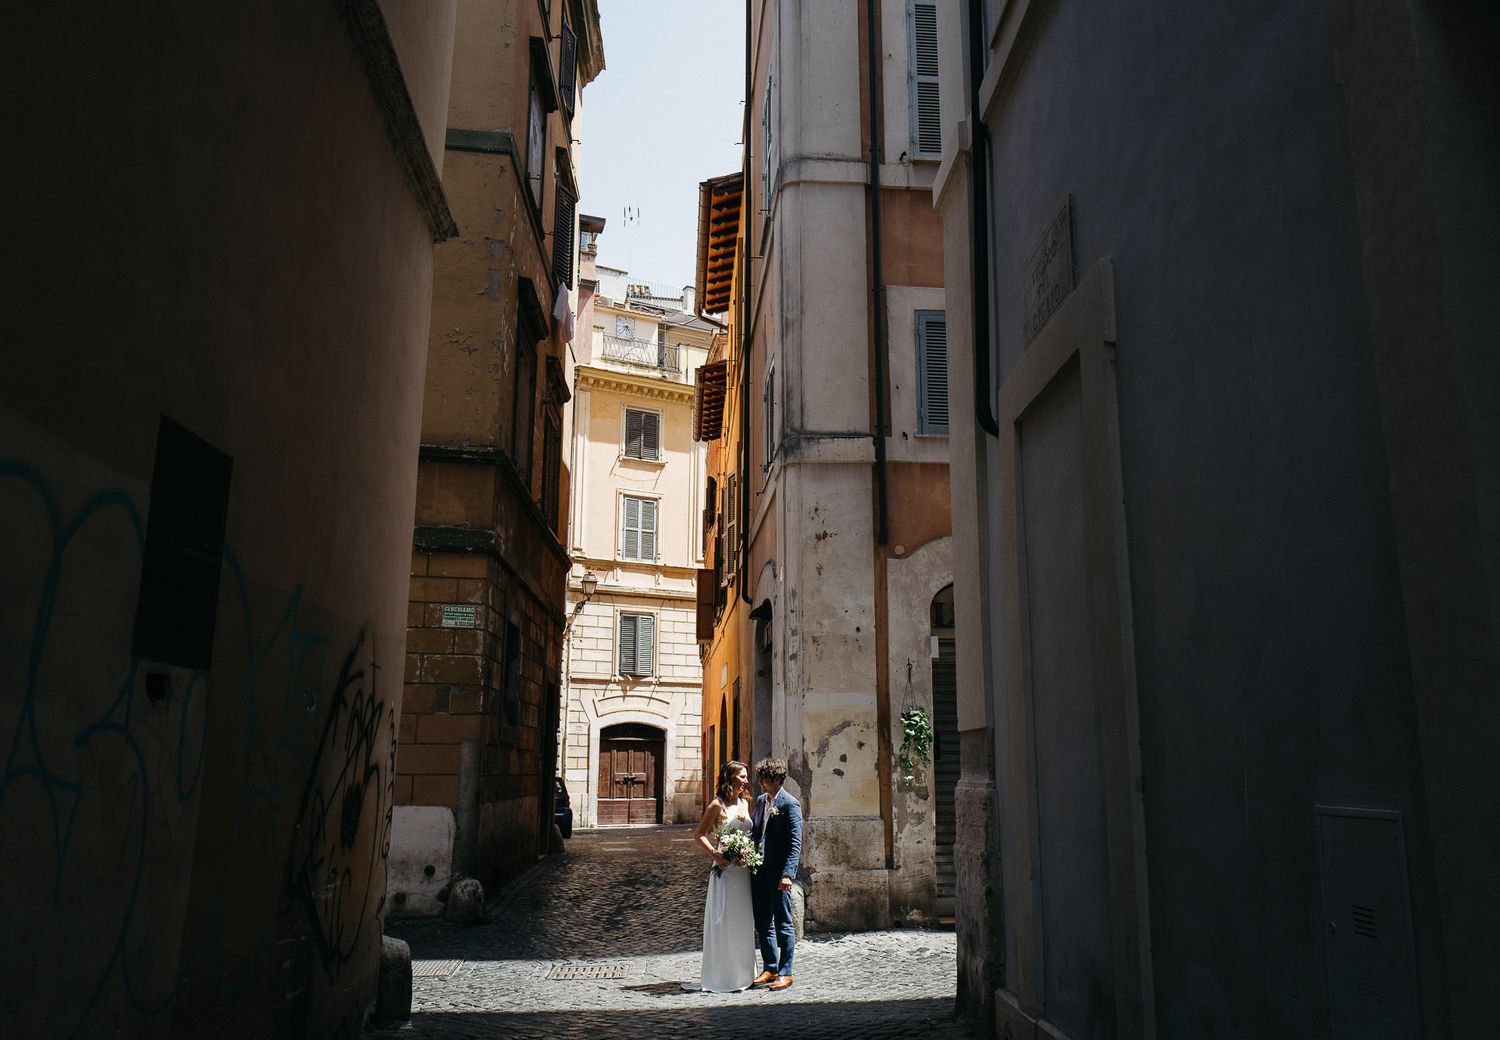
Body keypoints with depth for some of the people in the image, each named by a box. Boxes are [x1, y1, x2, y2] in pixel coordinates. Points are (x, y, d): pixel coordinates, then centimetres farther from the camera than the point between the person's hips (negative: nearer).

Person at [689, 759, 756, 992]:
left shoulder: (745, 803, 10)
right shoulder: (718, 805, -8)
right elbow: (699, 833, -6)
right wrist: (714, 854, -16)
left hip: (744, 868, 6)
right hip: (725, 868, -6)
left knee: (744, 919, 11)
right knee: (724, 920, -1)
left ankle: (742, 971, 22)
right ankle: (721, 975, 7)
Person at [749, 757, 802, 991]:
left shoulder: (790, 804, -10)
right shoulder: (760, 800, 13)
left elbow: (795, 843, -14)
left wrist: (787, 874, -21)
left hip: (778, 874, -7)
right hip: (758, 870, 8)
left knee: (783, 923, 2)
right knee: (762, 923, 14)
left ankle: (785, 973, 11)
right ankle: (769, 968, 26)